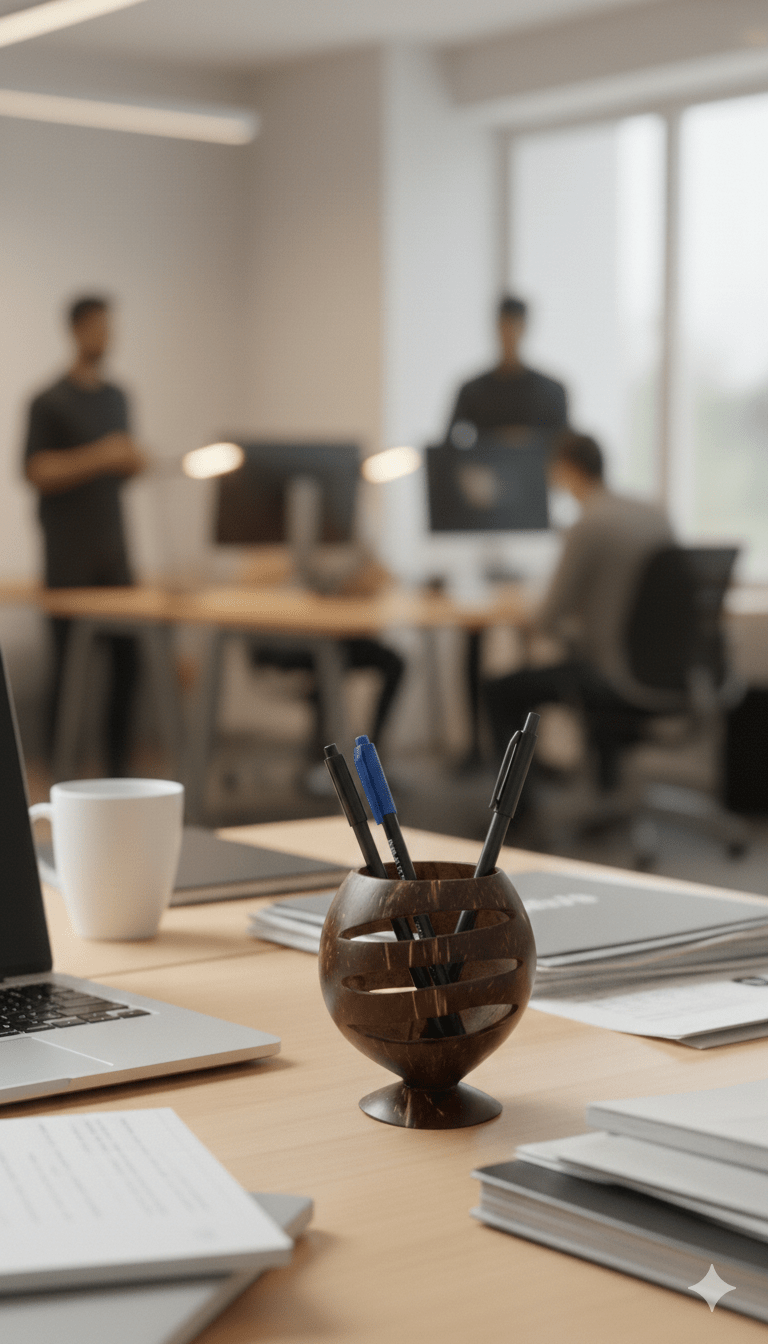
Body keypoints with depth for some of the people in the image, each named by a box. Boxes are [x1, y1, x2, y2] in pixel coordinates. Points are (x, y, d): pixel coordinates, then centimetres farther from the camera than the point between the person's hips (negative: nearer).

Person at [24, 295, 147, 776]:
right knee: (70, 666, -4)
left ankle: (119, 767, 13)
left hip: (114, 549, 6)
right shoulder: (50, 403, -6)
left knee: (127, 659, 4)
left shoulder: (118, 398, 15)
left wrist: (133, 462, 0)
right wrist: (100, 456, -21)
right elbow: (38, 472, -12)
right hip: (70, 559, -6)